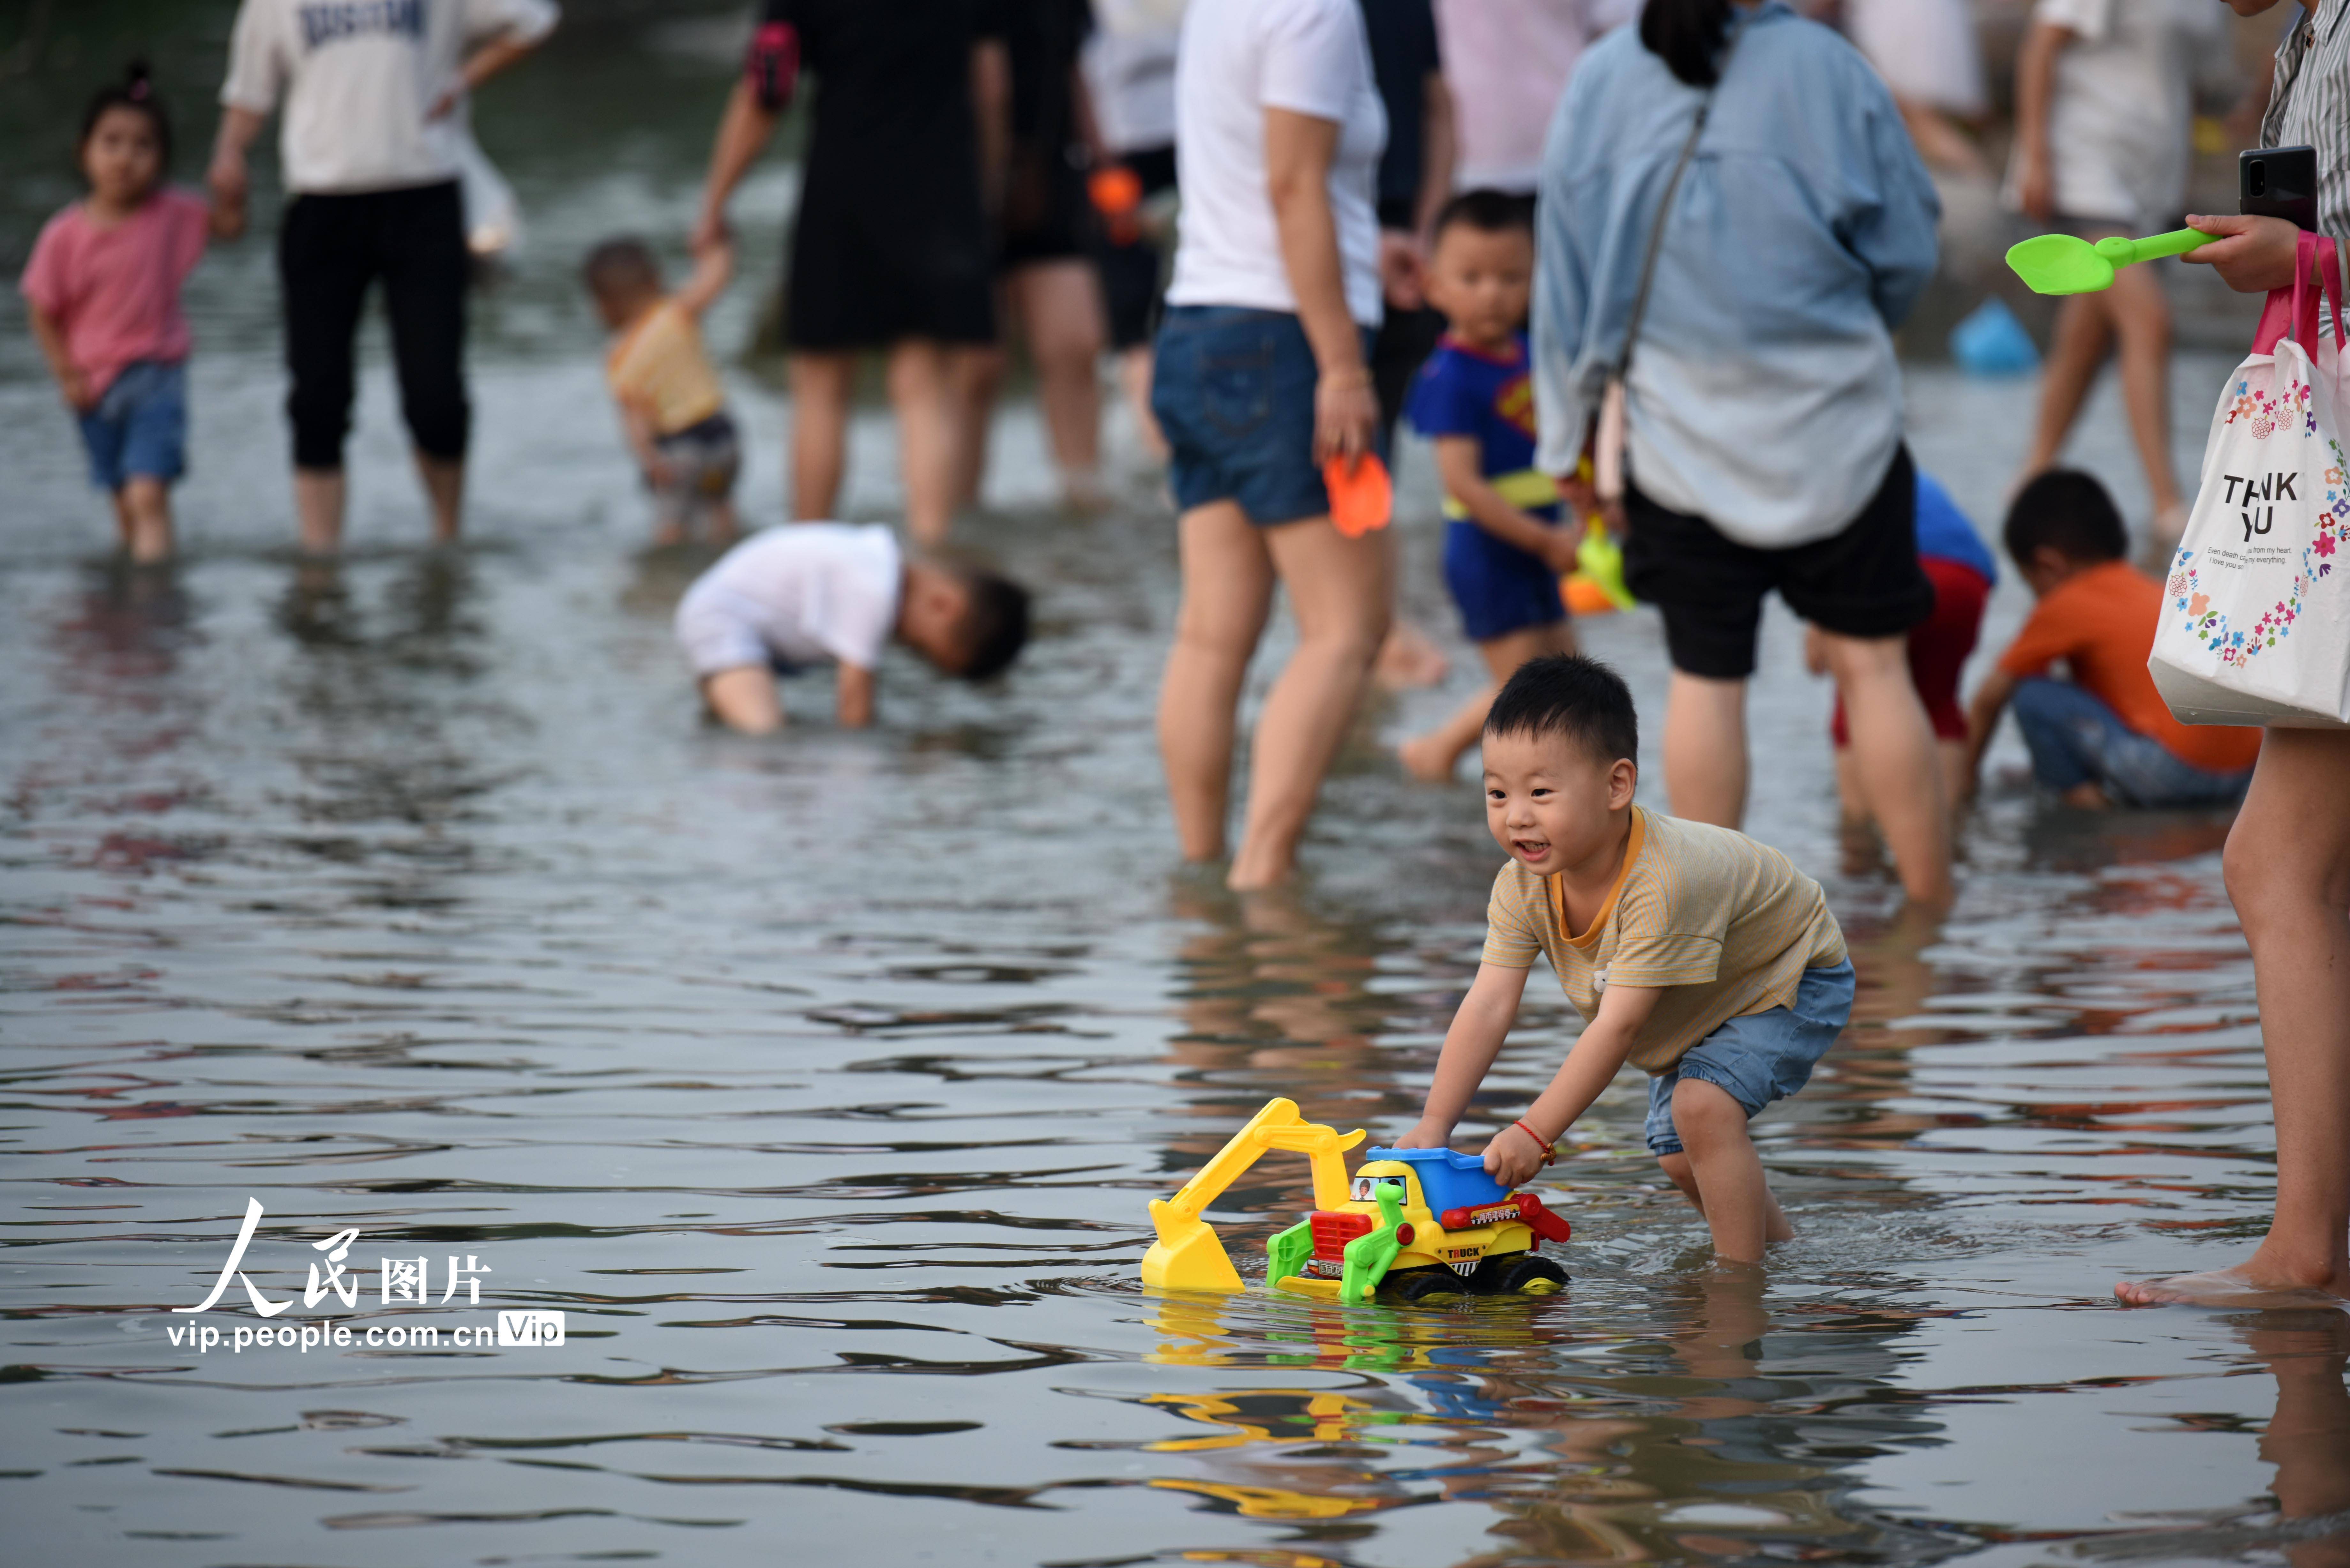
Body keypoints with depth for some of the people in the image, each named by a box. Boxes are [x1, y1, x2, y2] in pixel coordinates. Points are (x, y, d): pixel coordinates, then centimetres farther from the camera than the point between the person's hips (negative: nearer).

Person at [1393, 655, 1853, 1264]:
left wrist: (1534, 1134, -46)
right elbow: (1488, 1006, -24)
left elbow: (1618, 1026, -45)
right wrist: (1434, 1125, -34)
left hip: (1790, 980, -8)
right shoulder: (1523, 883, -22)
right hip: (1690, 1014, 8)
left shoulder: (1662, 882, -45)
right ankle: (1778, 1244, 38)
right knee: (1677, 1154, 13)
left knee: (1703, 1104, -28)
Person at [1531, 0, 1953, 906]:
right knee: (1872, 663, 6)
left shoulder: (1602, 82, -4)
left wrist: (1572, 428, 12)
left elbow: (1566, 270, 2)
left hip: (1679, 431, 1)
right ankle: (1931, 905, 9)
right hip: (1834, 427, -1)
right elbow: (1907, 253, 1)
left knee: (1705, 677, 6)